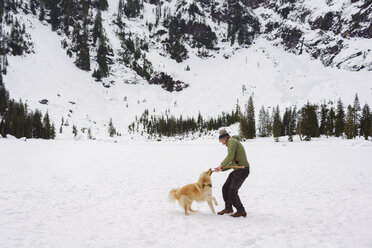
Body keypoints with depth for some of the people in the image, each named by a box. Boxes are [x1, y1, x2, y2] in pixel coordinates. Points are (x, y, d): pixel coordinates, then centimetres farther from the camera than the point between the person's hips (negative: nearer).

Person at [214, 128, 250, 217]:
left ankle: (241, 211, 5)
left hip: (242, 170, -10)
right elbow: (232, 163, 21)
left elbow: (230, 156, -21)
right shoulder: (233, 143, 21)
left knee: (232, 192, -9)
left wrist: (221, 165, -9)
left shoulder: (231, 141, -9)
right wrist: (221, 169, 13)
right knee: (225, 188, 12)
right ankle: (228, 208, 28)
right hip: (238, 170, 10)